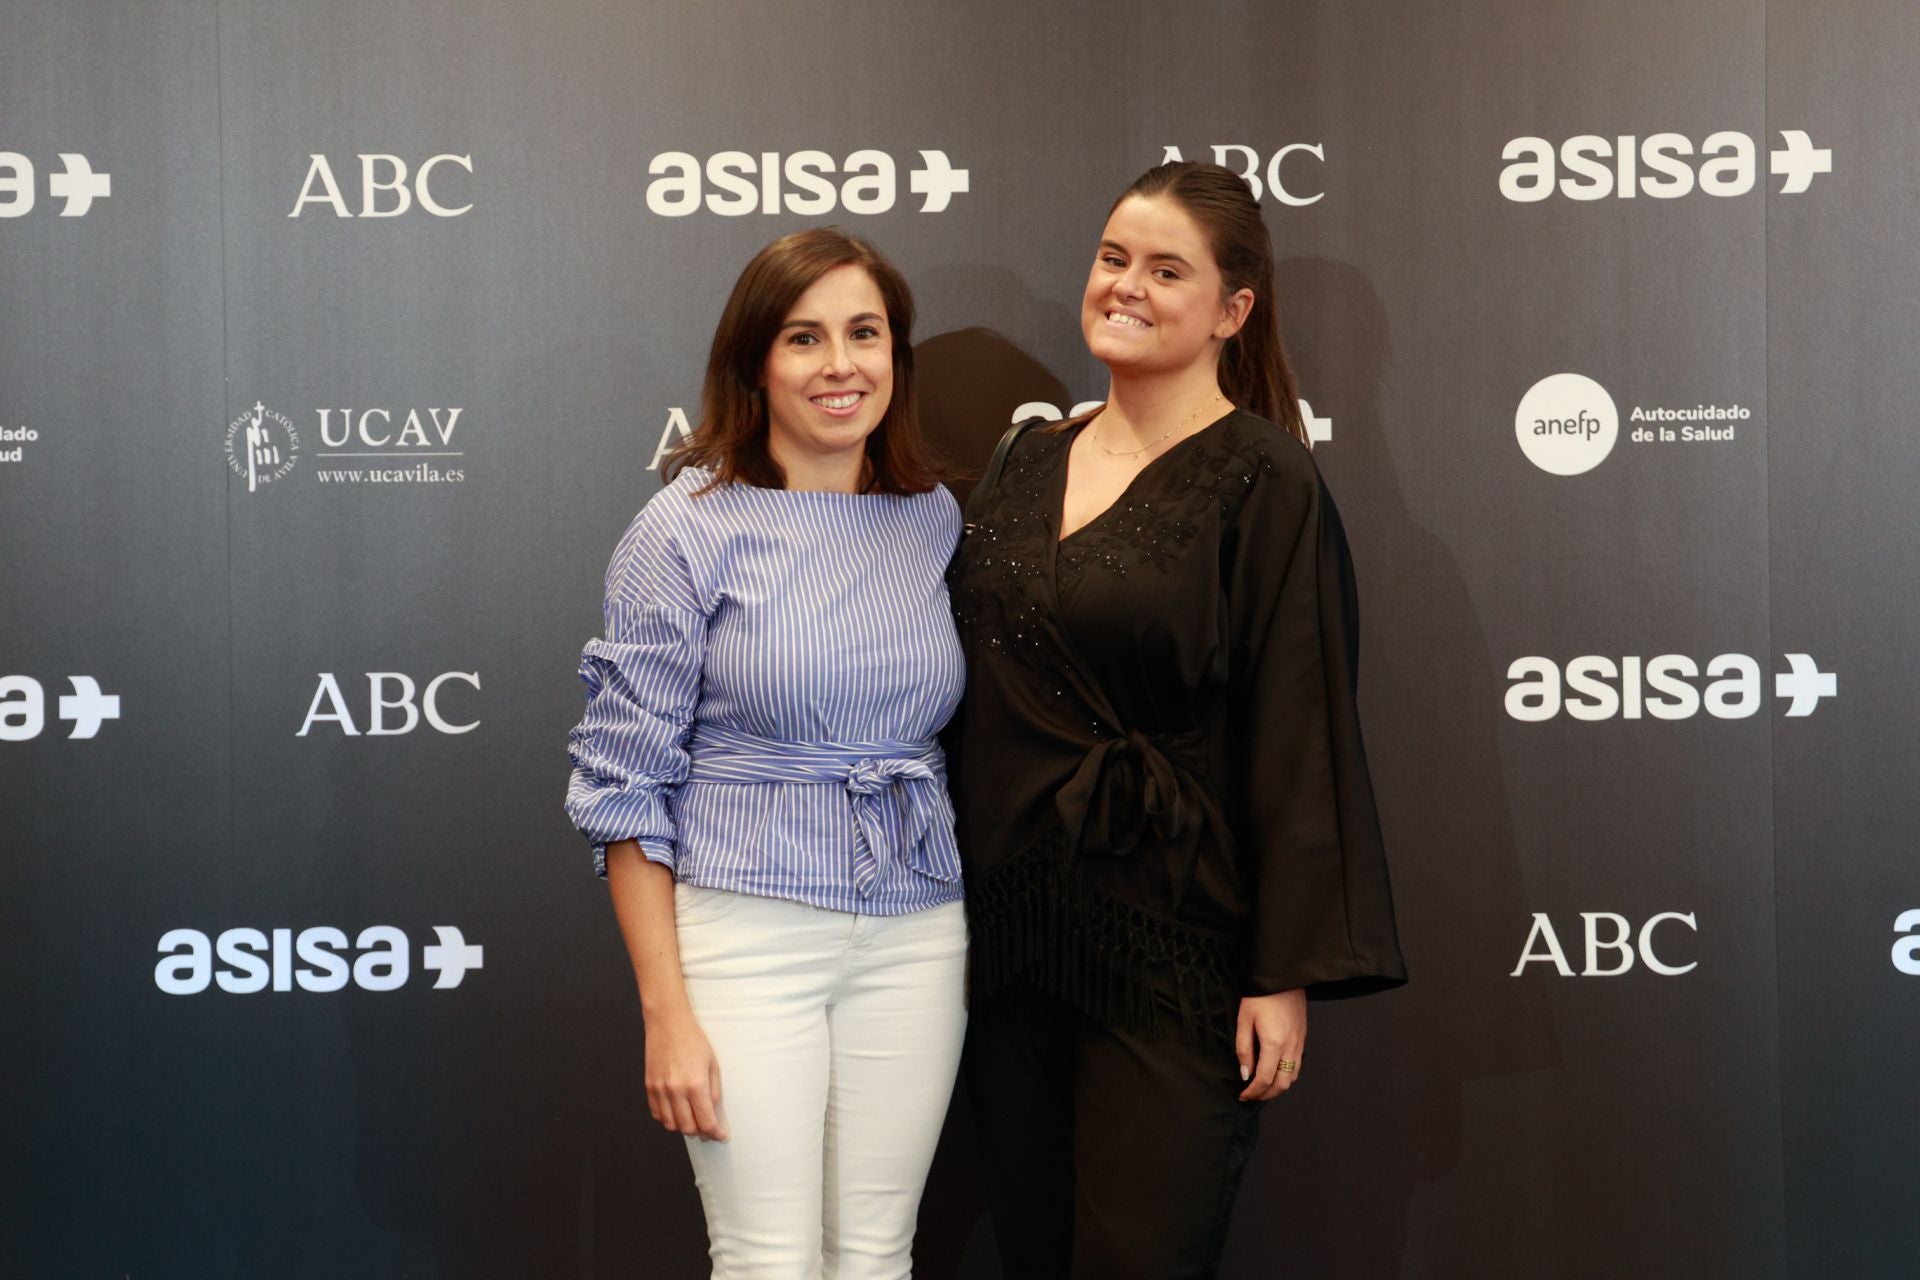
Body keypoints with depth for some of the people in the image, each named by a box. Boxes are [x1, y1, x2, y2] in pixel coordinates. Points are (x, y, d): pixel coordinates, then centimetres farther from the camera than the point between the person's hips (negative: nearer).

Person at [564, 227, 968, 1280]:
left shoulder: (935, 519, 7)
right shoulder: (691, 529, -6)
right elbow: (625, 780, -7)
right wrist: (666, 1012, -10)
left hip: (916, 932, 4)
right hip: (744, 926, -4)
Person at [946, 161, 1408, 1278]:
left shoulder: (1264, 483, -9)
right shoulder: (1036, 463, 10)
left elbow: (1303, 737, -12)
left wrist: (1287, 975, -15)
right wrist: (962, 909, 14)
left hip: (1175, 953, -6)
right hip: (1015, 930, 6)